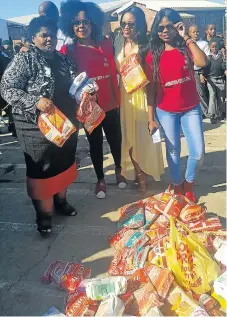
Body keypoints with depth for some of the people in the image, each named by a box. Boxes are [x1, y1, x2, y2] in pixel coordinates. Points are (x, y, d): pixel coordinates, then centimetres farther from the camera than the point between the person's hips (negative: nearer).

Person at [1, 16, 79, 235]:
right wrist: (35, 101, -27)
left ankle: (61, 201, 38)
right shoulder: (24, 60, -9)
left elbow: (73, 87, 21)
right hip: (37, 126, -6)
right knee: (41, 169, 4)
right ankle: (44, 214, 19)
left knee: (63, 163, 17)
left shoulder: (63, 60, 10)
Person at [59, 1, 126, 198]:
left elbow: (114, 70, 7)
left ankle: (119, 170, 40)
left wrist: (117, 97, 0)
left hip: (110, 103, 2)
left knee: (115, 139, 15)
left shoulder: (106, 44, 1)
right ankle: (100, 179, 30)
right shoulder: (68, 51, -6)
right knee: (95, 143, 11)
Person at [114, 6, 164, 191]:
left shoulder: (146, 45, -10)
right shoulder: (119, 42, 4)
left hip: (142, 94, -4)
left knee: (142, 135, 4)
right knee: (128, 136, 11)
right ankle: (137, 172, 29)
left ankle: (143, 173, 22)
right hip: (125, 93, 5)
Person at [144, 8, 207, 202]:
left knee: (198, 152, 1)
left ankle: (189, 183, 28)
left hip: (191, 109, 1)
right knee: (173, 151, 10)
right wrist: (151, 118, -4)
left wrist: (185, 37, -19)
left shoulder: (187, 48, -2)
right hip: (166, 112, -1)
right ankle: (177, 186, 32)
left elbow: (202, 62, -24)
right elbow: (151, 88, -3)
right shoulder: (153, 55, -3)